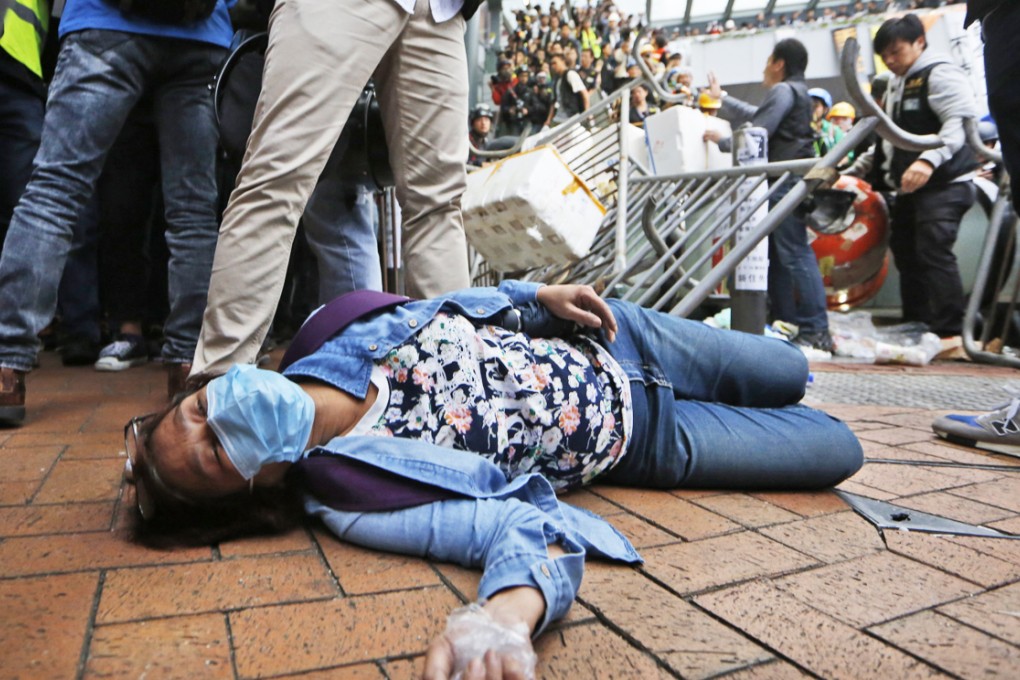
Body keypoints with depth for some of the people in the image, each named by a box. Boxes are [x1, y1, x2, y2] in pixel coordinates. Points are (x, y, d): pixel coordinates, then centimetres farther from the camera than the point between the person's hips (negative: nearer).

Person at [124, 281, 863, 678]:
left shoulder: (328, 339, -15)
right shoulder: (351, 500, -29)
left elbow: (460, 307, -2)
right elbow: (528, 523, -39)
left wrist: (540, 295, -18)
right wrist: (508, 610, -60)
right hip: (640, 439, -3)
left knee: (789, 370, 21)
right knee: (840, 449, 10)